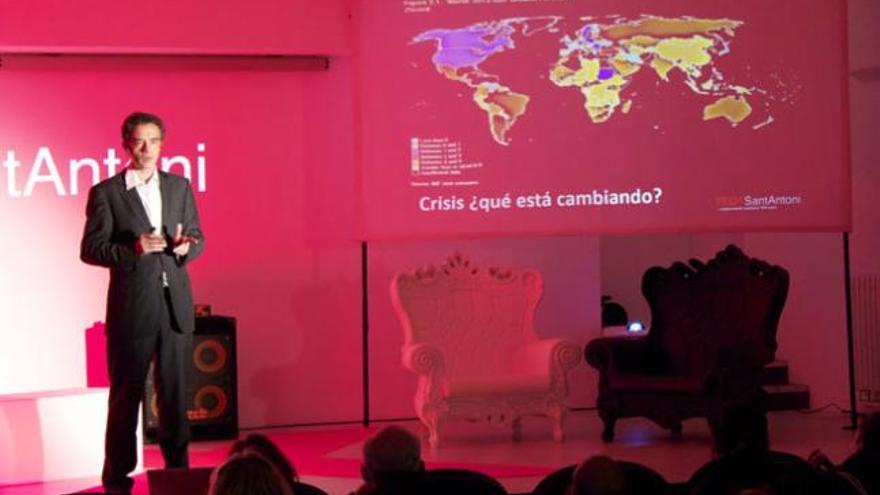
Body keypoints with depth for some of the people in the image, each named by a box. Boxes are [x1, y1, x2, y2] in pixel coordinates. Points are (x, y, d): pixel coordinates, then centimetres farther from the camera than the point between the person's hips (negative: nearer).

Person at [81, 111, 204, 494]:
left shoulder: (179, 187, 11)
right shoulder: (106, 192, -2)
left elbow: (198, 237, 15)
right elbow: (90, 249, -5)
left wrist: (186, 246, -8)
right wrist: (133, 250, -19)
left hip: (175, 305, 3)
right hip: (132, 306, -3)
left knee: (175, 393, 9)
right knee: (126, 394, 4)